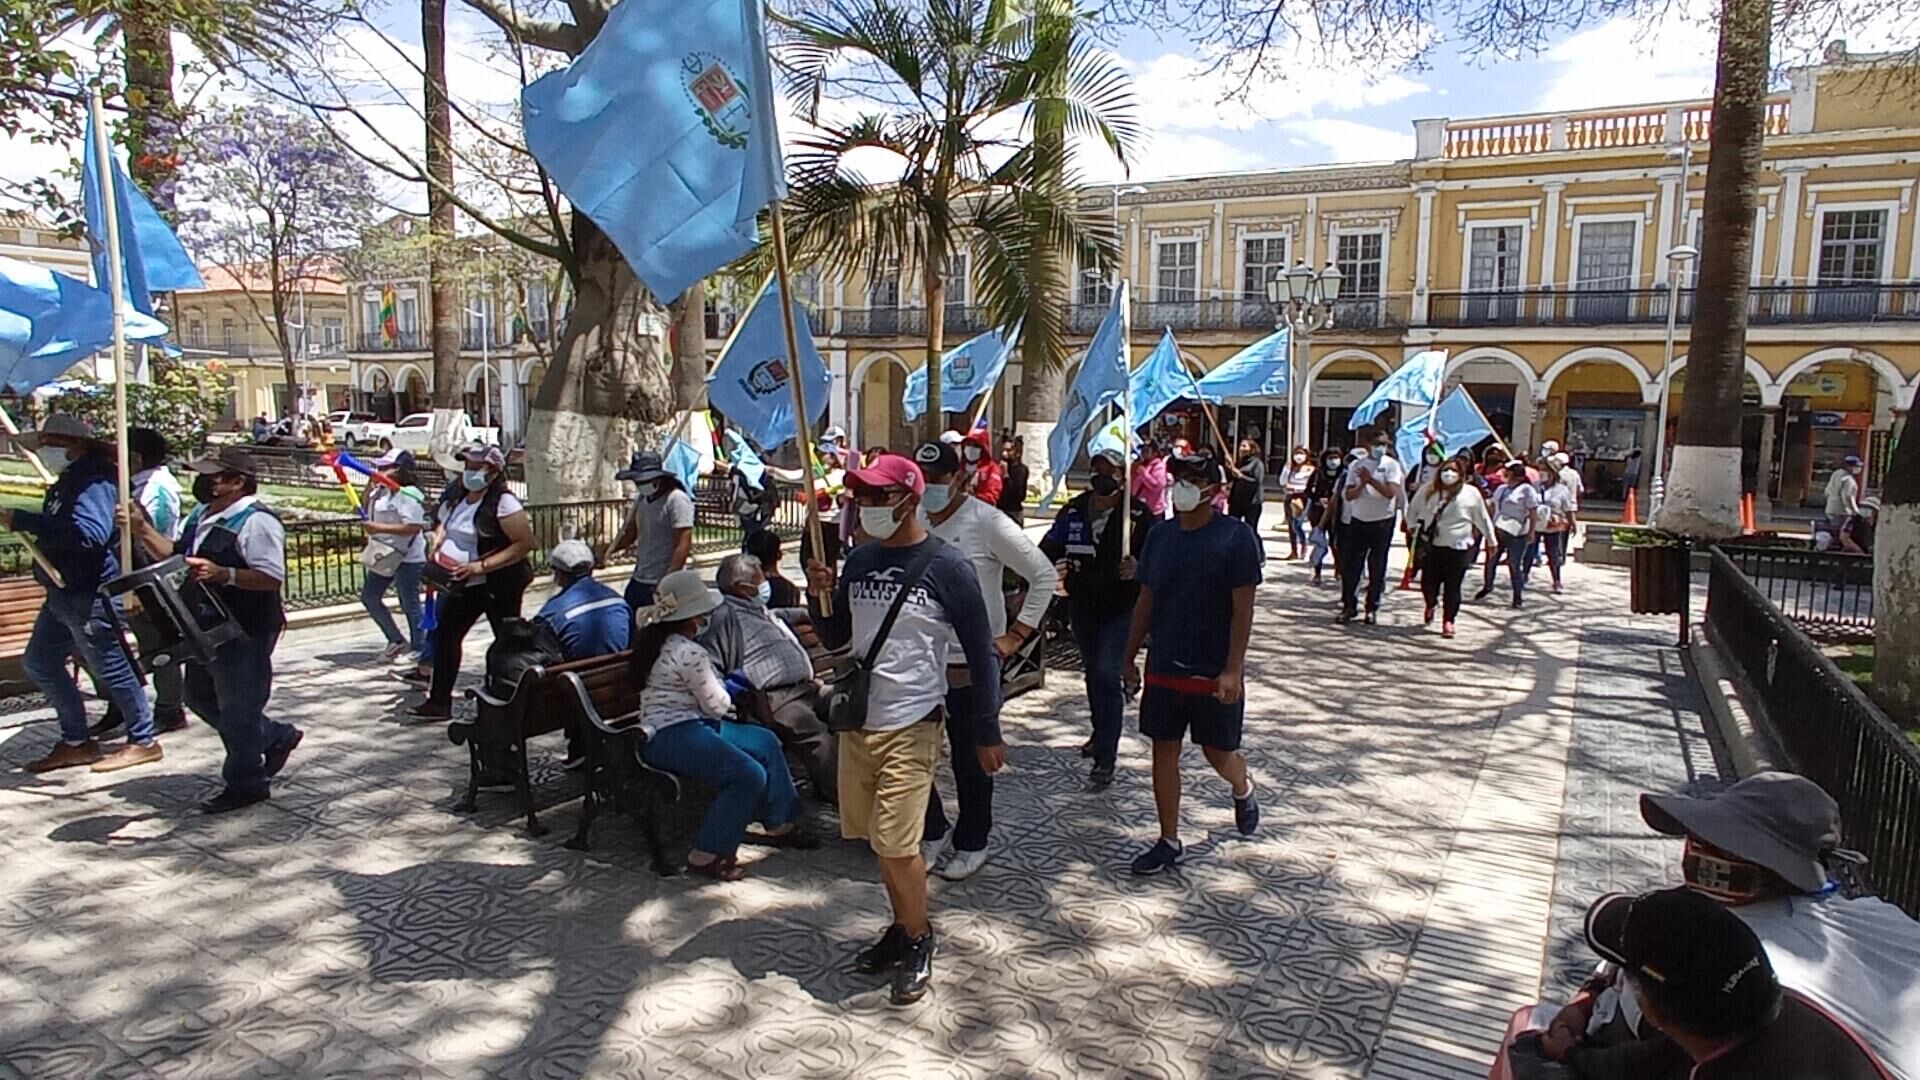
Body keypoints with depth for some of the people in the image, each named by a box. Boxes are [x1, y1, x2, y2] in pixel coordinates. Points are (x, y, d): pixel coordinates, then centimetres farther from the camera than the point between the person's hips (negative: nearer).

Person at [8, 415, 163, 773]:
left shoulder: (95, 479, -18)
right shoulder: (68, 480, 13)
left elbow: (89, 532, -33)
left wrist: (23, 521, -30)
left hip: (91, 595, -11)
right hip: (63, 593, 11)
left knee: (109, 668, -2)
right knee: (39, 662, 16)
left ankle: (143, 742, 11)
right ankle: (76, 742, 25)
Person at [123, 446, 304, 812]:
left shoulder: (256, 522, -19)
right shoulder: (200, 516, 11)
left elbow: (272, 578, -25)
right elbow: (173, 554, 22)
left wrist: (223, 574, -35)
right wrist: (143, 531, 7)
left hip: (245, 633, -10)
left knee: (237, 707, 2)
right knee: (200, 696, 22)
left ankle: (245, 784, 18)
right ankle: (276, 737, 35)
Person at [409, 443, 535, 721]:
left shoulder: (503, 502, -19)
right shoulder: (456, 495, 5)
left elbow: (526, 542, -25)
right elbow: (445, 526, 24)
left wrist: (482, 566, -26)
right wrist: (437, 546, 1)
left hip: (499, 585, -8)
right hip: (462, 584, 8)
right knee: (445, 635, 10)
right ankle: (439, 701, 20)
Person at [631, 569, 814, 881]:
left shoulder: (659, 642, 11)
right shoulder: (689, 653, -20)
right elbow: (717, 705, -13)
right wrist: (725, 695, 8)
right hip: (674, 737, -12)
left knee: (766, 742, 12)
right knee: (749, 775, -25)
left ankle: (779, 825, 20)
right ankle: (705, 856, -15)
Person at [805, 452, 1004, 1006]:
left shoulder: (946, 566, -11)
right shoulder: (859, 561, 7)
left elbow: (981, 654, -7)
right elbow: (835, 638, 14)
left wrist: (987, 732, -7)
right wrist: (821, 596, -6)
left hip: (910, 726, -6)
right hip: (857, 721, 6)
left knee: (896, 844, -6)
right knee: (878, 839, 15)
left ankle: (918, 942, 18)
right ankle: (903, 928, 35)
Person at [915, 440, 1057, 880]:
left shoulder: (987, 522, -12)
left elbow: (1044, 575, -10)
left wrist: (1016, 634, -11)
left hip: (972, 666, -5)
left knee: (970, 762, 9)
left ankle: (972, 844, 29)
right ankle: (934, 832, 32)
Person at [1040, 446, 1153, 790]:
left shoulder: (1138, 514, -9)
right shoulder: (1073, 511, 3)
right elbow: (1050, 548, 5)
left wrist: (1138, 568, -27)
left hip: (1120, 609, -5)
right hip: (1082, 606, 5)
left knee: (1107, 675, -12)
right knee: (1092, 673, 20)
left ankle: (1105, 761, -9)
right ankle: (1102, 733, 42)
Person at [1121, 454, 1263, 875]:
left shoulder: (1236, 536, -12)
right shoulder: (1159, 536, 4)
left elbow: (1243, 608, -13)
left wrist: (1232, 670, -18)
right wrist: (1130, 656, 11)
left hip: (1214, 674, -4)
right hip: (1164, 669, 5)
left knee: (1218, 753, 10)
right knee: (1164, 750, 8)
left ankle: (1243, 791, 45)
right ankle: (1169, 841, 21)